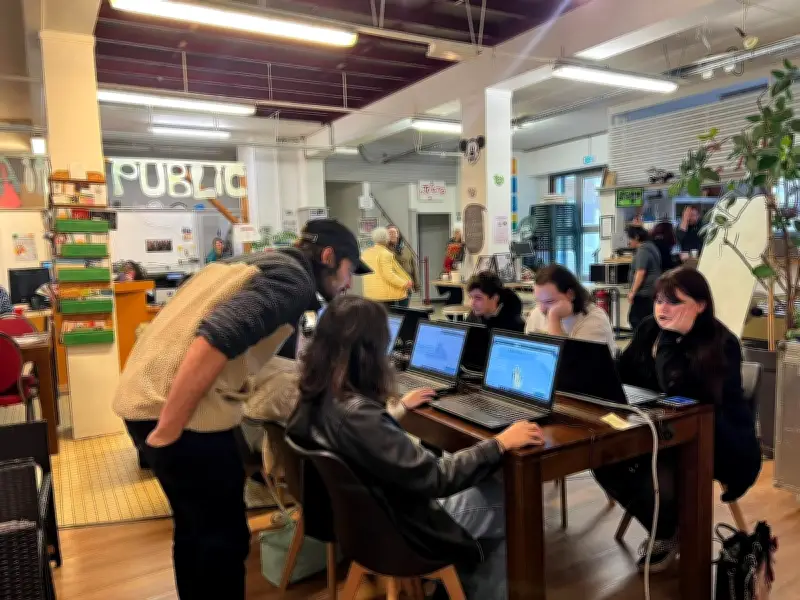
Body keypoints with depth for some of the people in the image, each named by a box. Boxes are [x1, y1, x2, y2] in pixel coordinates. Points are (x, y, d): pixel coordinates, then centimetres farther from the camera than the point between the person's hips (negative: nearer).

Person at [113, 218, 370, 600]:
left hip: (146, 396, 10)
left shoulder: (259, 263, 20)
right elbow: (215, 339, -24)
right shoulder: (293, 278, -9)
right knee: (224, 536, 5)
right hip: (176, 411, -10)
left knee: (197, 527, 23)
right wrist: (169, 431, -21)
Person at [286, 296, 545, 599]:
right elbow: (435, 477, -31)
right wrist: (500, 444, -20)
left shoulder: (316, 398, -7)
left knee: (488, 481, 18)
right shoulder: (354, 414, -36)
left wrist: (401, 409, 24)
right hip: (397, 529, -8)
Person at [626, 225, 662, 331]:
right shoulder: (650, 246, 17)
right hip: (652, 291, 10)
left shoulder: (642, 250, -15)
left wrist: (632, 292, -18)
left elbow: (640, 273, -21)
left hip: (644, 293, -10)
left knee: (635, 318, -9)